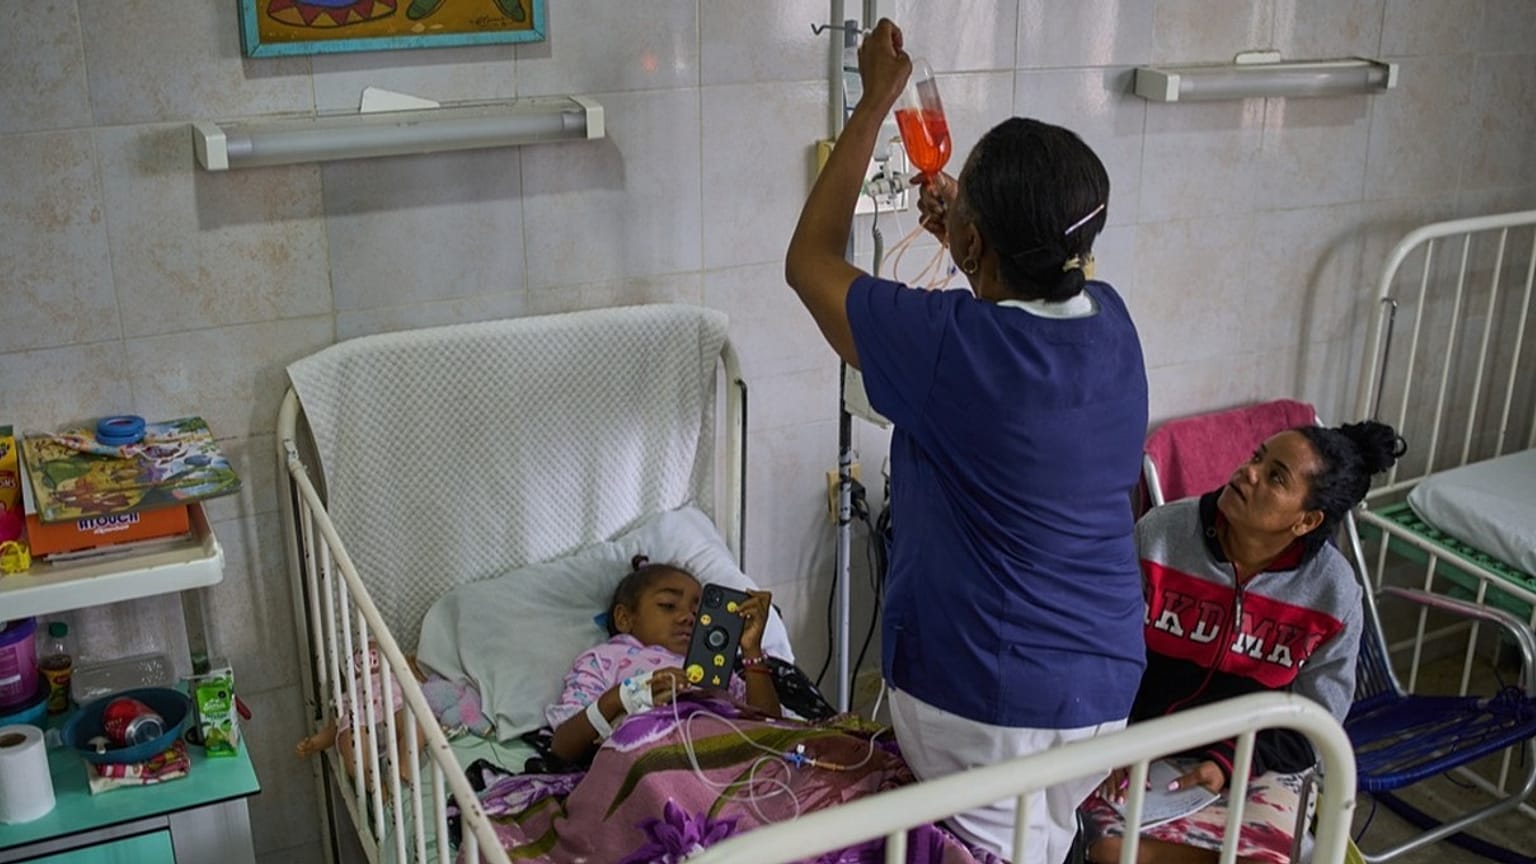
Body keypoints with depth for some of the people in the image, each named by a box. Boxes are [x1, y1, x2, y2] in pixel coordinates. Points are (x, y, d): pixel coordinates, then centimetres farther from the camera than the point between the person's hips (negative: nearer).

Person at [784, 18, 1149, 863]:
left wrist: (875, 102, -3)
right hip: (1105, 678, 7)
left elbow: (809, 260, -8)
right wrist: (972, 239, 11)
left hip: (979, 690, -6)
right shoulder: (1111, 320, -6)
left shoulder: (947, 346, -25)